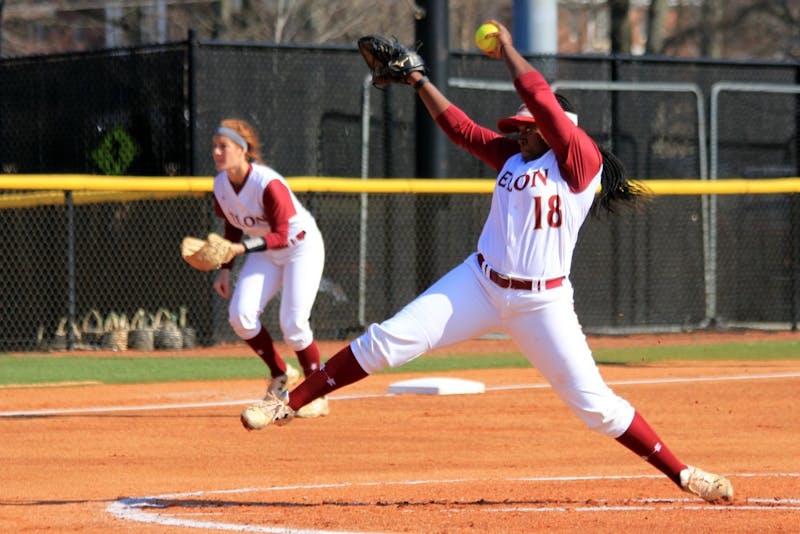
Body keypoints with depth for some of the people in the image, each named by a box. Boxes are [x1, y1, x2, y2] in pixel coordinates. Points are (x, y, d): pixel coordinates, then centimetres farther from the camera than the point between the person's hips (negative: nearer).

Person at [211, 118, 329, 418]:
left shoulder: (269, 185, -31)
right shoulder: (221, 184, -8)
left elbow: (281, 236, -31)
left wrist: (242, 247, -44)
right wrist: (226, 269, 3)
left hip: (301, 247, -6)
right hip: (263, 251, 7)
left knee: (292, 324, -16)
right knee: (240, 314, -12)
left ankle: (318, 396, 4)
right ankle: (280, 374, 10)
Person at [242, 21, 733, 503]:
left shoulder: (579, 159, -9)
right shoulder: (513, 157, 12)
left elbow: (538, 96, -16)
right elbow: (458, 126, 20)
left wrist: (508, 51, -3)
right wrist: (418, 81, 16)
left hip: (543, 303, -5)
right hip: (480, 284, 5)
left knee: (596, 406, -5)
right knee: (387, 342, -7)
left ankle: (682, 473, 8)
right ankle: (291, 404, -2)